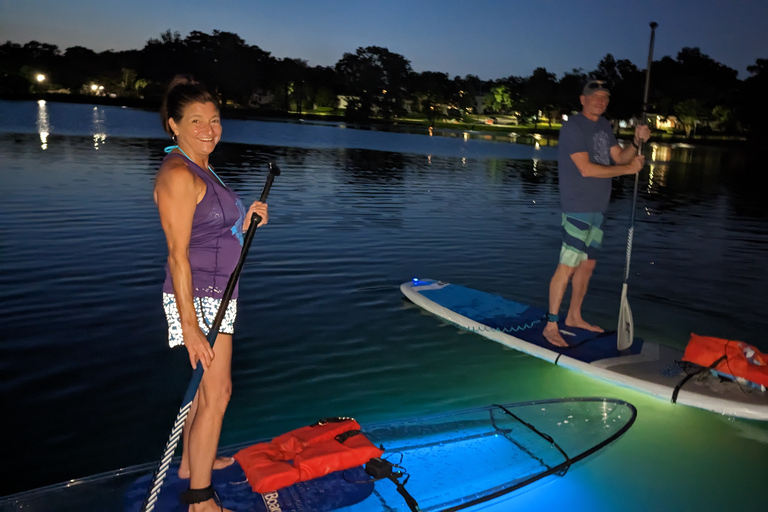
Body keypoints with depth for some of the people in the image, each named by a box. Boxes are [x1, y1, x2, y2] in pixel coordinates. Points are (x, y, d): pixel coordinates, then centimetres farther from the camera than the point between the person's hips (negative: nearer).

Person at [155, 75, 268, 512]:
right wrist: (190, 326, -24)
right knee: (217, 393, -3)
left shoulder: (201, 169, 11)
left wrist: (246, 221, 4)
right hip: (197, 298, -10)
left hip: (216, 294, 10)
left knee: (206, 387, 21)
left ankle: (192, 461, 39)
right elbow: (179, 255, -23)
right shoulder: (178, 175, -19)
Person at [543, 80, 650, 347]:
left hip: (597, 207, 9)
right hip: (577, 207, -9)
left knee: (587, 264, 14)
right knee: (568, 266, -9)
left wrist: (637, 141, -7)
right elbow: (586, 169, -20)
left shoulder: (604, 125, 15)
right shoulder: (573, 127, -12)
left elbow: (619, 157, 12)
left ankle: (574, 316, 27)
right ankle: (551, 325, -2)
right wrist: (627, 169, -14)